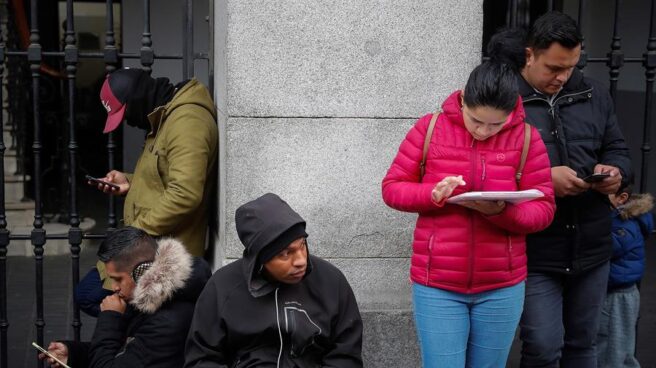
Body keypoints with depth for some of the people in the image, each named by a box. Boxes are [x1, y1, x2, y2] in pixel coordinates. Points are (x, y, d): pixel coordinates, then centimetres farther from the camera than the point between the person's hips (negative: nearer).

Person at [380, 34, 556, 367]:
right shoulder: (429, 128, -4)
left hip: (502, 287, 2)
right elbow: (392, 187, 1)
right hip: (436, 284, -1)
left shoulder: (527, 138, -2)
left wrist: (502, 212, -22)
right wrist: (433, 195, -19)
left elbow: (543, 209, -2)